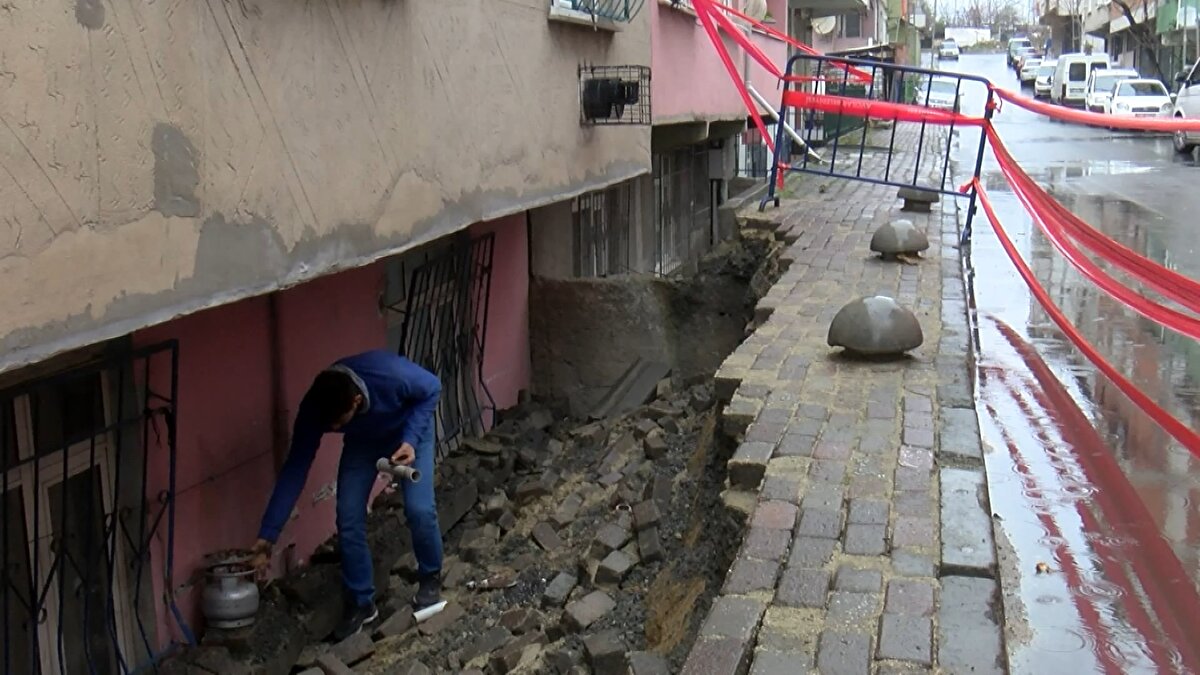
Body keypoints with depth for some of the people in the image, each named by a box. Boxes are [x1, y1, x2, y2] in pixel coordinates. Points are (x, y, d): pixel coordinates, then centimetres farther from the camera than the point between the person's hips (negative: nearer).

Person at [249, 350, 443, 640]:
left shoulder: (393, 375, -43)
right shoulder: (314, 409, -32)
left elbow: (432, 389, -21)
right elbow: (295, 468, -23)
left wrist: (411, 439, -32)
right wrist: (268, 534, -23)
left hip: (408, 432, -2)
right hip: (362, 442, 3)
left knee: (419, 509, -15)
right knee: (348, 518, -8)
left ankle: (430, 578, 13)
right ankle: (361, 602, 10)